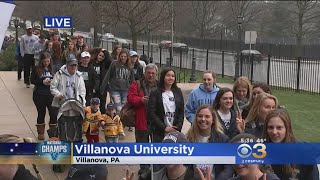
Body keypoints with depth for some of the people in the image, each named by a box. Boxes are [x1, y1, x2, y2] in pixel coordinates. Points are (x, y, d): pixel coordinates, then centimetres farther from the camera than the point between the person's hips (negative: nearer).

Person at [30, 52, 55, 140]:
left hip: (51, 94, 1)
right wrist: (42, 82, -12)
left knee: (53, 113, -3)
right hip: (39, 95, -1)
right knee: (41, 113, 8)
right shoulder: (37, 69, -3)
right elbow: (32, 80, 0)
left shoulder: (52, 68, 2)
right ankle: (40, 133, 22)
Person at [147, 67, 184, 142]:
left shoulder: (178, 92, 10)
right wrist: (164, 127, -12)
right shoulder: (155, 93, -1)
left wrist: (178, 127, -5)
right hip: (159, 132, -3)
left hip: (175, 131, 3)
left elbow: (181, 111, 9)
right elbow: (151, 113, -7)